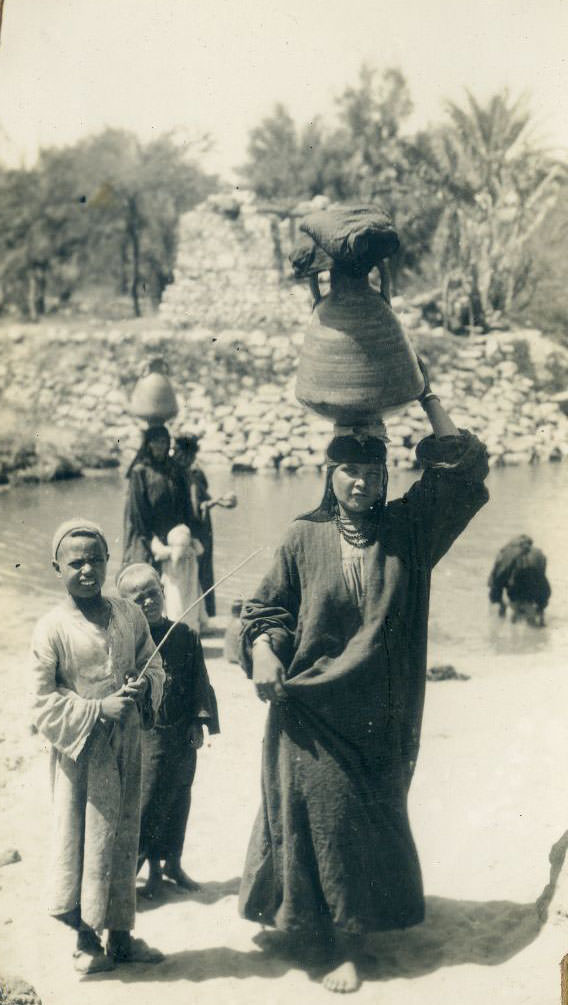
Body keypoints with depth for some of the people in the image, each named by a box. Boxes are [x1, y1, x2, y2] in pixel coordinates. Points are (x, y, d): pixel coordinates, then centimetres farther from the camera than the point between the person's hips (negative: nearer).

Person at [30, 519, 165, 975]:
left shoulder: (130, 615, 2)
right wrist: (99, 709, -19)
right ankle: (86, 939, 21)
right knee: (83, 839, 4)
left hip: (127, 744, 4)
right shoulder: (52, 629, -11)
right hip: (80, 751, -4)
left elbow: (154, 667, 11)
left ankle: (120, 934, 26)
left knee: (125, 837, 12)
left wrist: (143, 688, -12)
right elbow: (43, 702, -10)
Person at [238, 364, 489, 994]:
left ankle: (345, 939, 27)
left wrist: (426, 398, -3)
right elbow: (265, 609, 5)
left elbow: (461, 467, -1)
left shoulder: (408, 530, 1)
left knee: (370, 817, 10)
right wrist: (263, 656, -13)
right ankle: (300, 923, 19)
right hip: (309, 709, -1)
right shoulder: (303, 539, -1)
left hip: (378, 713, 2)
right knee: (316, 812, 2)